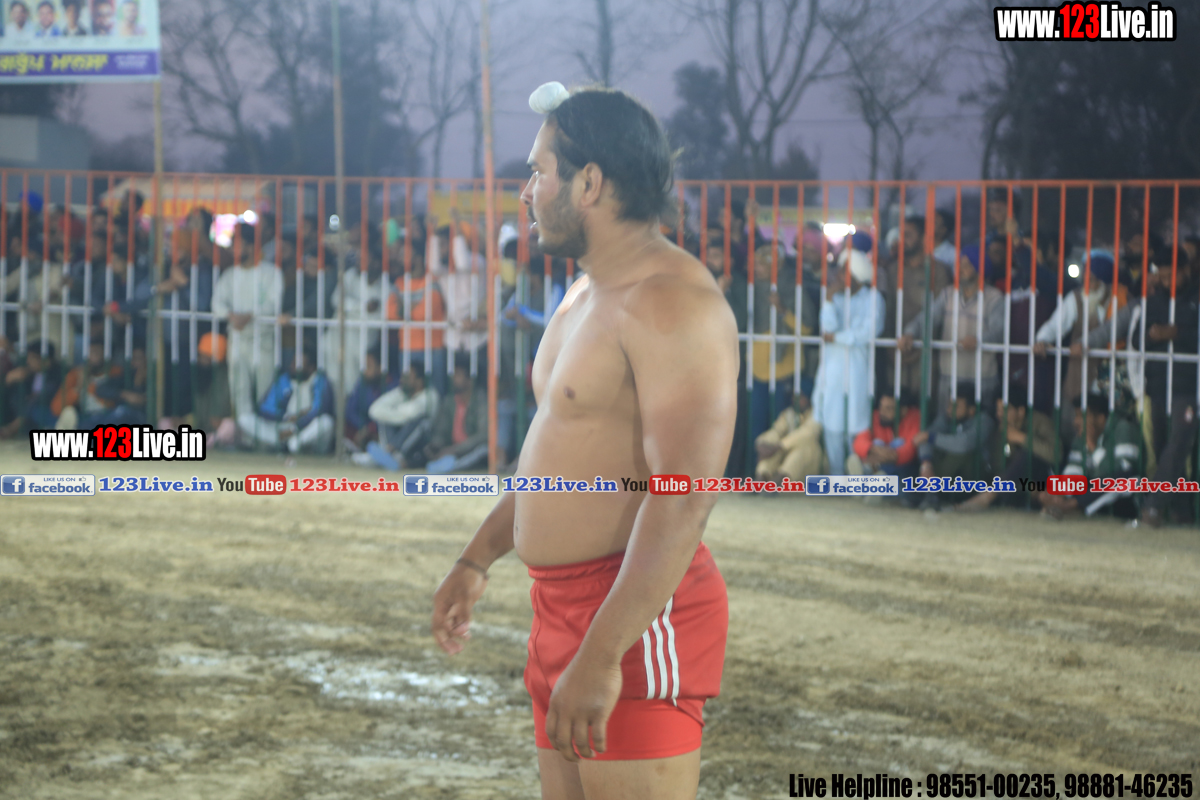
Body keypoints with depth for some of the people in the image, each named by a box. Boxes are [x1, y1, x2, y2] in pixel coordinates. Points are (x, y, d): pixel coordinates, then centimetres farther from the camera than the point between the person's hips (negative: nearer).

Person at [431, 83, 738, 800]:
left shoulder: (670, 303, -18)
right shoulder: (587, 296, 17)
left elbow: (685, 498, -25)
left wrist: (601, 656, -29)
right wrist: (477, 560, 30)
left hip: (636, 616, -10)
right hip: (565, 603, 10)